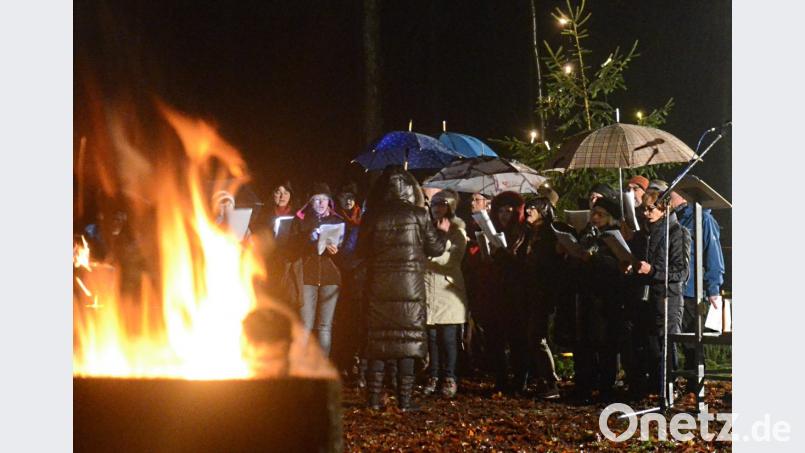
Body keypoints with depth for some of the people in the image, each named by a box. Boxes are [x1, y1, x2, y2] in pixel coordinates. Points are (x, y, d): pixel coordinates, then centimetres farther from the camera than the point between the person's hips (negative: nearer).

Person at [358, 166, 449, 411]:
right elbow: (435, 248, 0)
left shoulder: (371, 216, 0)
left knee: (377, 338, 7)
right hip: (410, 286, -2)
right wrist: (442, 232, 19)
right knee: (408, 339, 3)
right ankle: (405, 398, 1)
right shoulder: (418, 215, -5)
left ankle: (374, 397, 6)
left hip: (378, 287, 2)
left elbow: (362, 252, 6)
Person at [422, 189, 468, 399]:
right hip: (427, 289, 3)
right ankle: (433, 377, 8)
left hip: (448, 289, -3)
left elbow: (454, 258, -8)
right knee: (431, 335, 1)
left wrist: (429, 257, -17)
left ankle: (449, 378, 3)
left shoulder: (457, 231, 5)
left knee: (448, 336, -4)